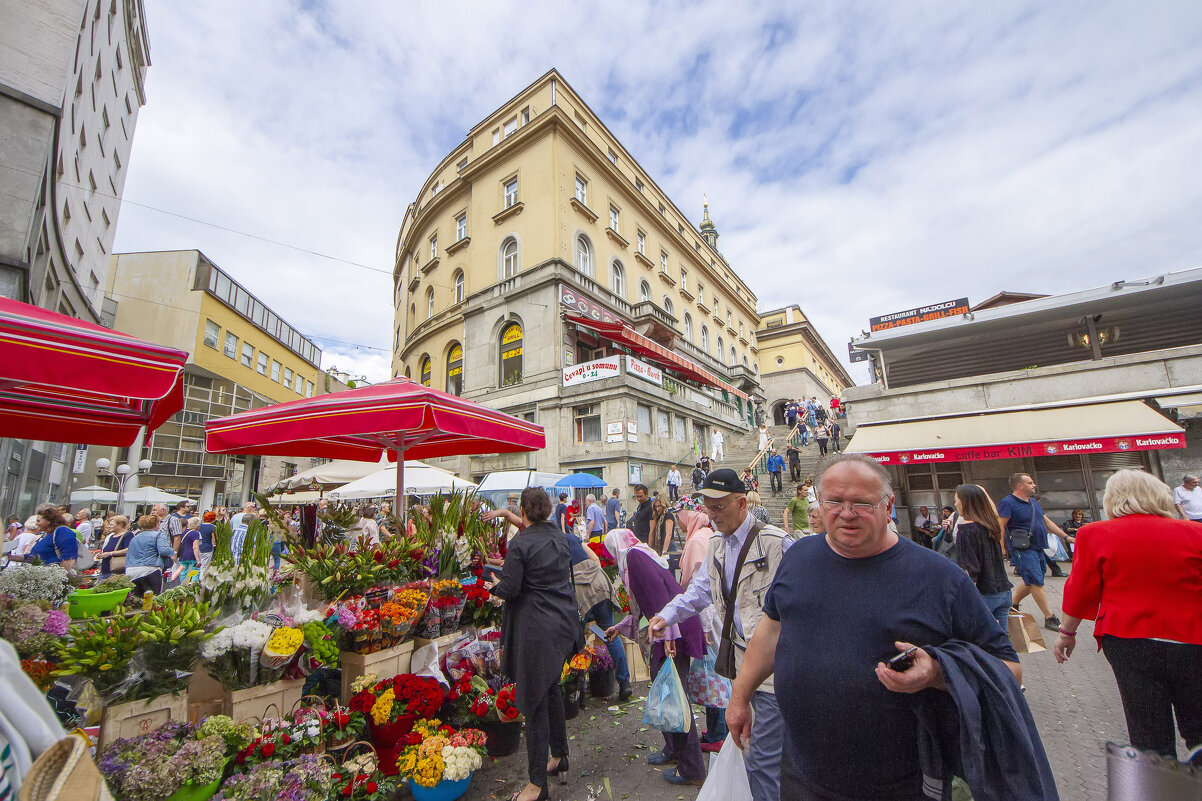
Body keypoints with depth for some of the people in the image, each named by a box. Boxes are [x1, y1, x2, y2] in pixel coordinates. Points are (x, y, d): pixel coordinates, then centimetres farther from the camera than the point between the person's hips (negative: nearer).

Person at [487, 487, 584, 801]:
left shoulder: (520, 543, -20)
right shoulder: (559, 536, 1)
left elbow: (509, 589, -18)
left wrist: (494, 584, 5)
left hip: (536, 630, -7)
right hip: (564, 623, 7)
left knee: (534, 702, 7)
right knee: (552, 688, 25)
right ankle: (560, 758, 40)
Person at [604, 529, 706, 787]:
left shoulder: (633, 555, -11)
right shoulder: (640, 555, 19)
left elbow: (657, 593, -23)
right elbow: (641, 603, 29)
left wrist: (666, 633, -25)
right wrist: (619, 627, 39)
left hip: (673, 631, -10)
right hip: (666, 630, 10)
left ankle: (692, 770, 12)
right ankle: (673, 749, 35)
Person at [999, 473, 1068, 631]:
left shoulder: (1034, 502, 16)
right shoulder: (1008, 503, -13)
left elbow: (1047, 522, 24)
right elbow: (1000, 526, -17)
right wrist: (1002, 548, -22)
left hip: (1038, 548, 9)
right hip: (1023, 549, -9)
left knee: (1031, 582, 15)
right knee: (1037, 582, -7)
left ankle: (1012, 605, 28)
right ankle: (1050, 618, -1)